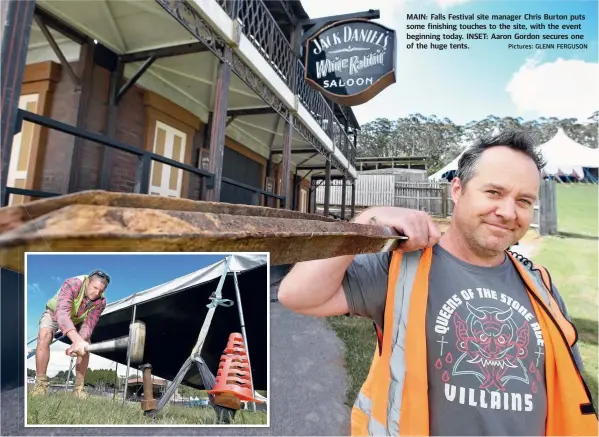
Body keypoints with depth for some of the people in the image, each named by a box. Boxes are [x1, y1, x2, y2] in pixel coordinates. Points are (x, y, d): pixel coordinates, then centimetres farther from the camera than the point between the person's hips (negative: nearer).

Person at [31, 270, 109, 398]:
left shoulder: (101, 301, -27)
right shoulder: (72, 284, -41)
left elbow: (89, 325, -28)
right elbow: (62, 312, -54)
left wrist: (79, 343, -50)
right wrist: (77, 340, -66)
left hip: (77, 319, 3)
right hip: (54, 313, -3)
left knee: (85, 346, -16)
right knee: (44, 336, -30)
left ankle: (79, 387, -5)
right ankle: (40, 384, -20)